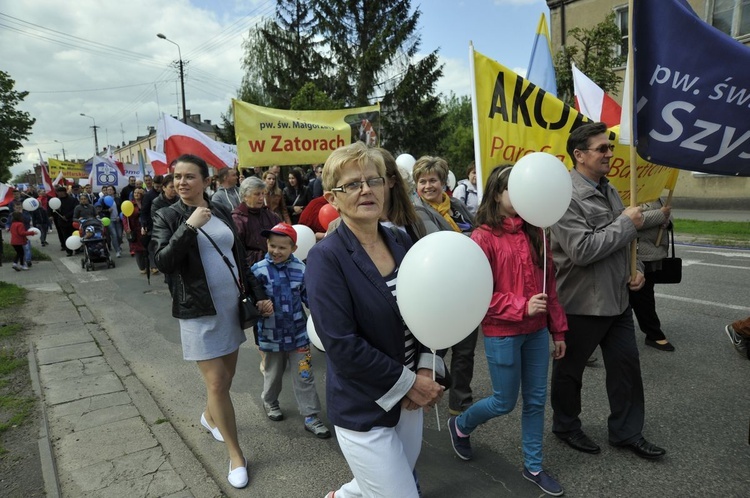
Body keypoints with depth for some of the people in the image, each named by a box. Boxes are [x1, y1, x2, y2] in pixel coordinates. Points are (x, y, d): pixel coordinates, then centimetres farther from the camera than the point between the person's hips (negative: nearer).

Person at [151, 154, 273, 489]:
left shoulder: (221, 214, 7)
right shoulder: (167, 216, -5)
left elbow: (240, 260, 11)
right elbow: (163, 263, -19)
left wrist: (258, 295, 8)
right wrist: (189, 225, -25)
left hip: (232, 305, 5)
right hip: (199, 311, -5)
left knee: (227, 374, 18)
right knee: (217, 383, -3)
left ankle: (209, 417, 47)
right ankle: (236, 455, 12)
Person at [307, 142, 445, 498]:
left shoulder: (402, 244, 1)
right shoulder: (326, 257, -17)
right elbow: (341, 345, -21)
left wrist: (426, 369, -8)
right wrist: (408, 382, -16)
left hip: (408, 400, 6)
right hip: (363, 409, -6)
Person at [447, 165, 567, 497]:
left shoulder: (533, 232, 5)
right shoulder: (484, 237, -13)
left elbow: (549, 284, 9)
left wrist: (558, 329, 10)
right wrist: (521, 308, -21)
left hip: (536, 331, 6)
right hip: (502, 334, -6)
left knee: (536, 400, 14)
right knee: (505, 402, 8)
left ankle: (533, 467, 33)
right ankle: (460, 425, 37)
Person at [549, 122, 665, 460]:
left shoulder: (609, 190, 9)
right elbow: (581, 251, -29)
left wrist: (634, 269, 5)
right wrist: (626, 223, -19)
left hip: (617, 299, 8)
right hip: (581, 304, -8)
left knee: (626, 365, 15)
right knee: (570, 369, 12)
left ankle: (627, 432, 32)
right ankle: (566, 427, 33)